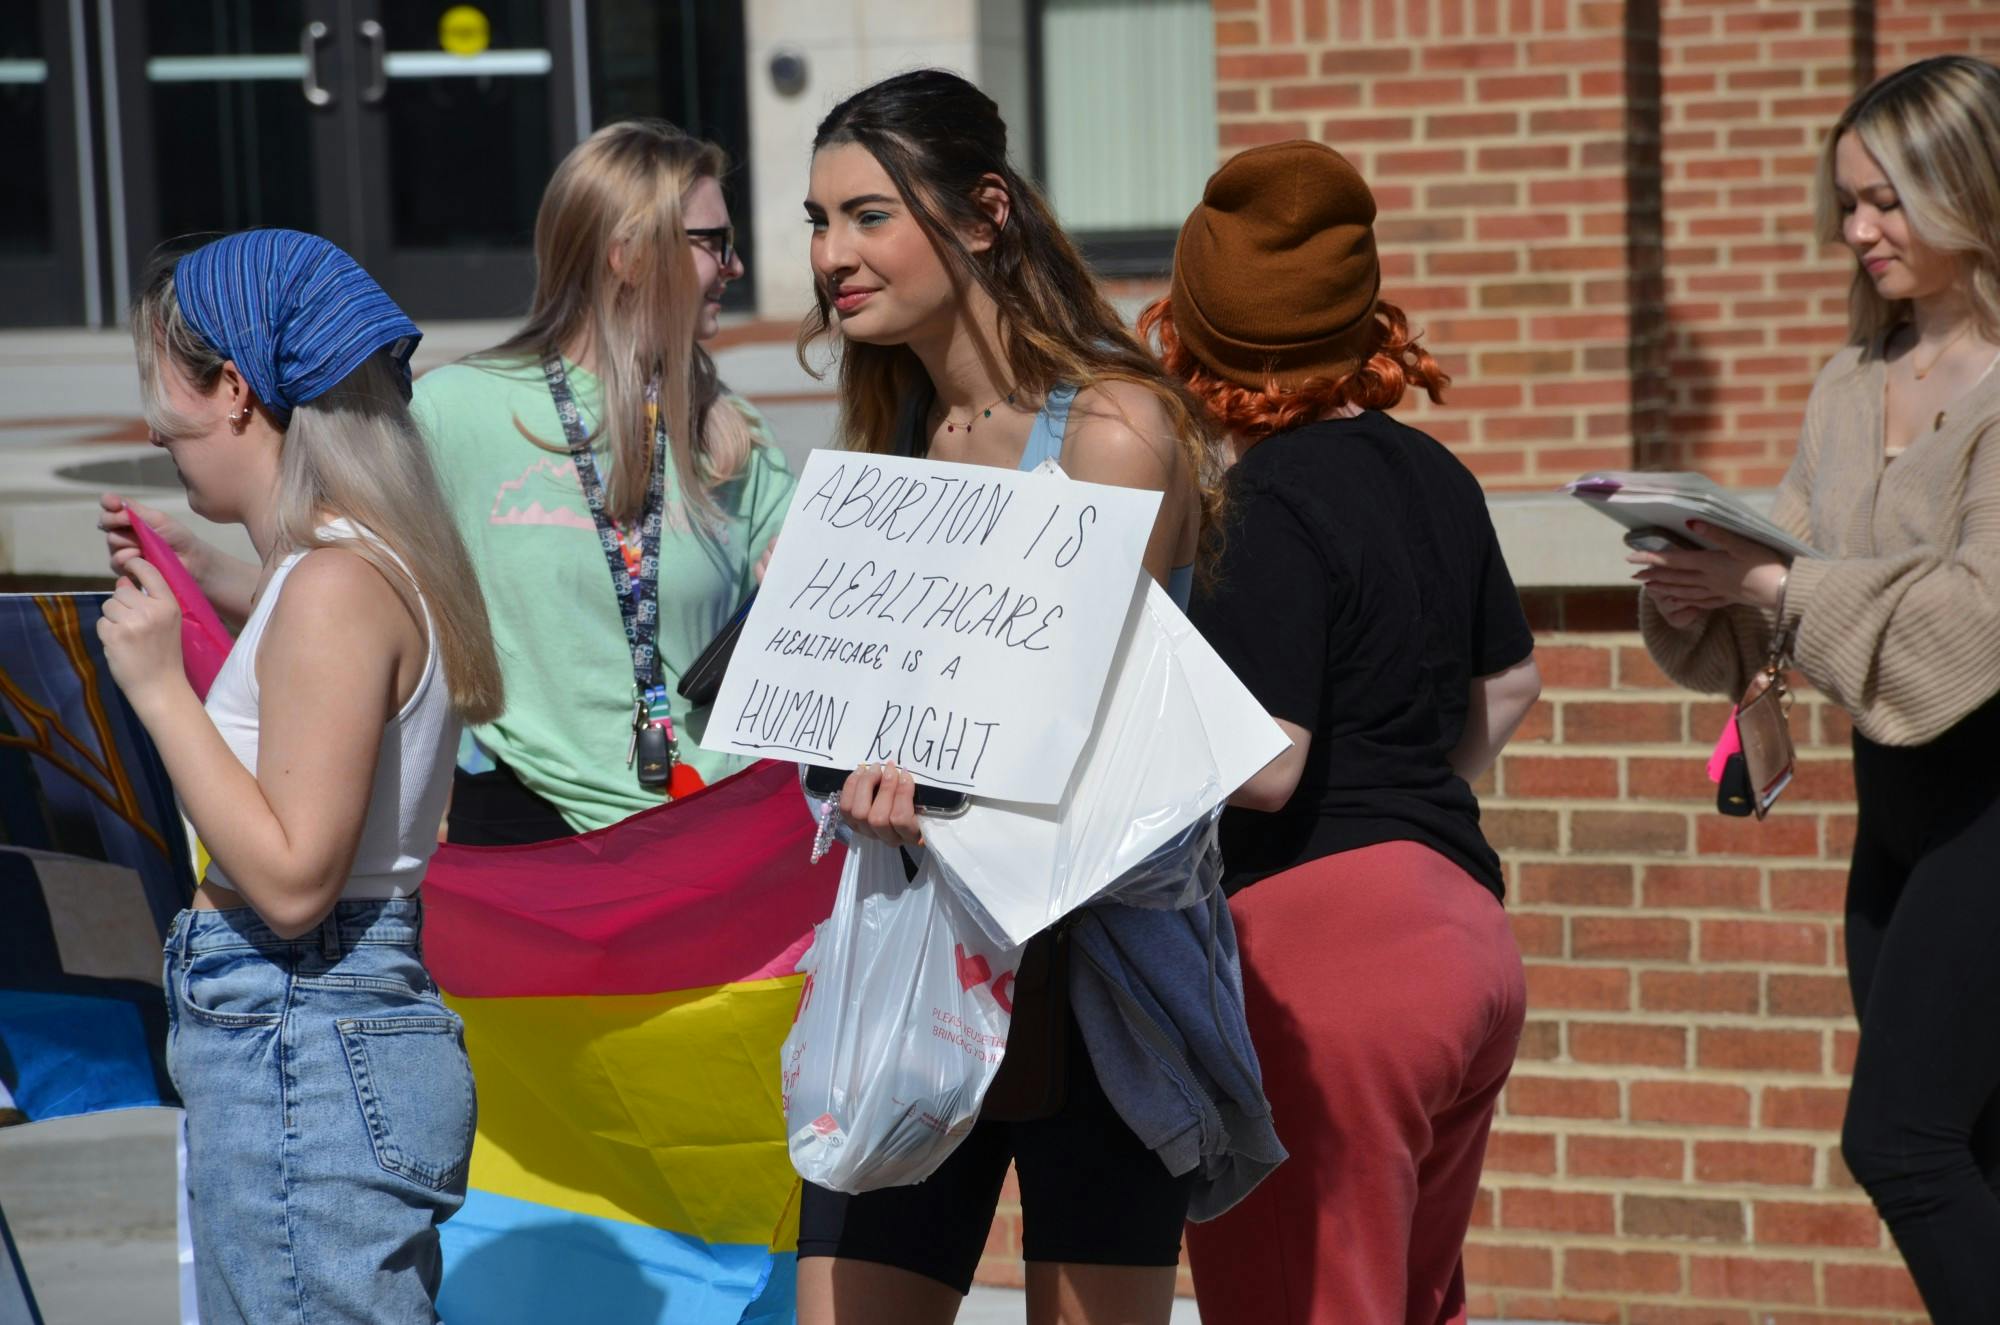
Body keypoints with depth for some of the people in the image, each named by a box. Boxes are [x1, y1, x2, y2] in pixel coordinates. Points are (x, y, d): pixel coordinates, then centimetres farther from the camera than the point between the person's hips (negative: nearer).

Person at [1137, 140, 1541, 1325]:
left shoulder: (1266, 506, -14)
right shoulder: (1428, 473, 12)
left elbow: (1263, 764, -19)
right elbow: (1509, 682, 26)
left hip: (1319, 948, -9)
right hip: (1466, 935, 9)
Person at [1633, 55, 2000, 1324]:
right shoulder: (1855, 383, 11)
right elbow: (1789, 569, 11)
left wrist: (1779, 587, -22)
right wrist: (1700, 587, -10)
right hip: (1895, 785, 8)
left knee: (1898, 1136, -13)